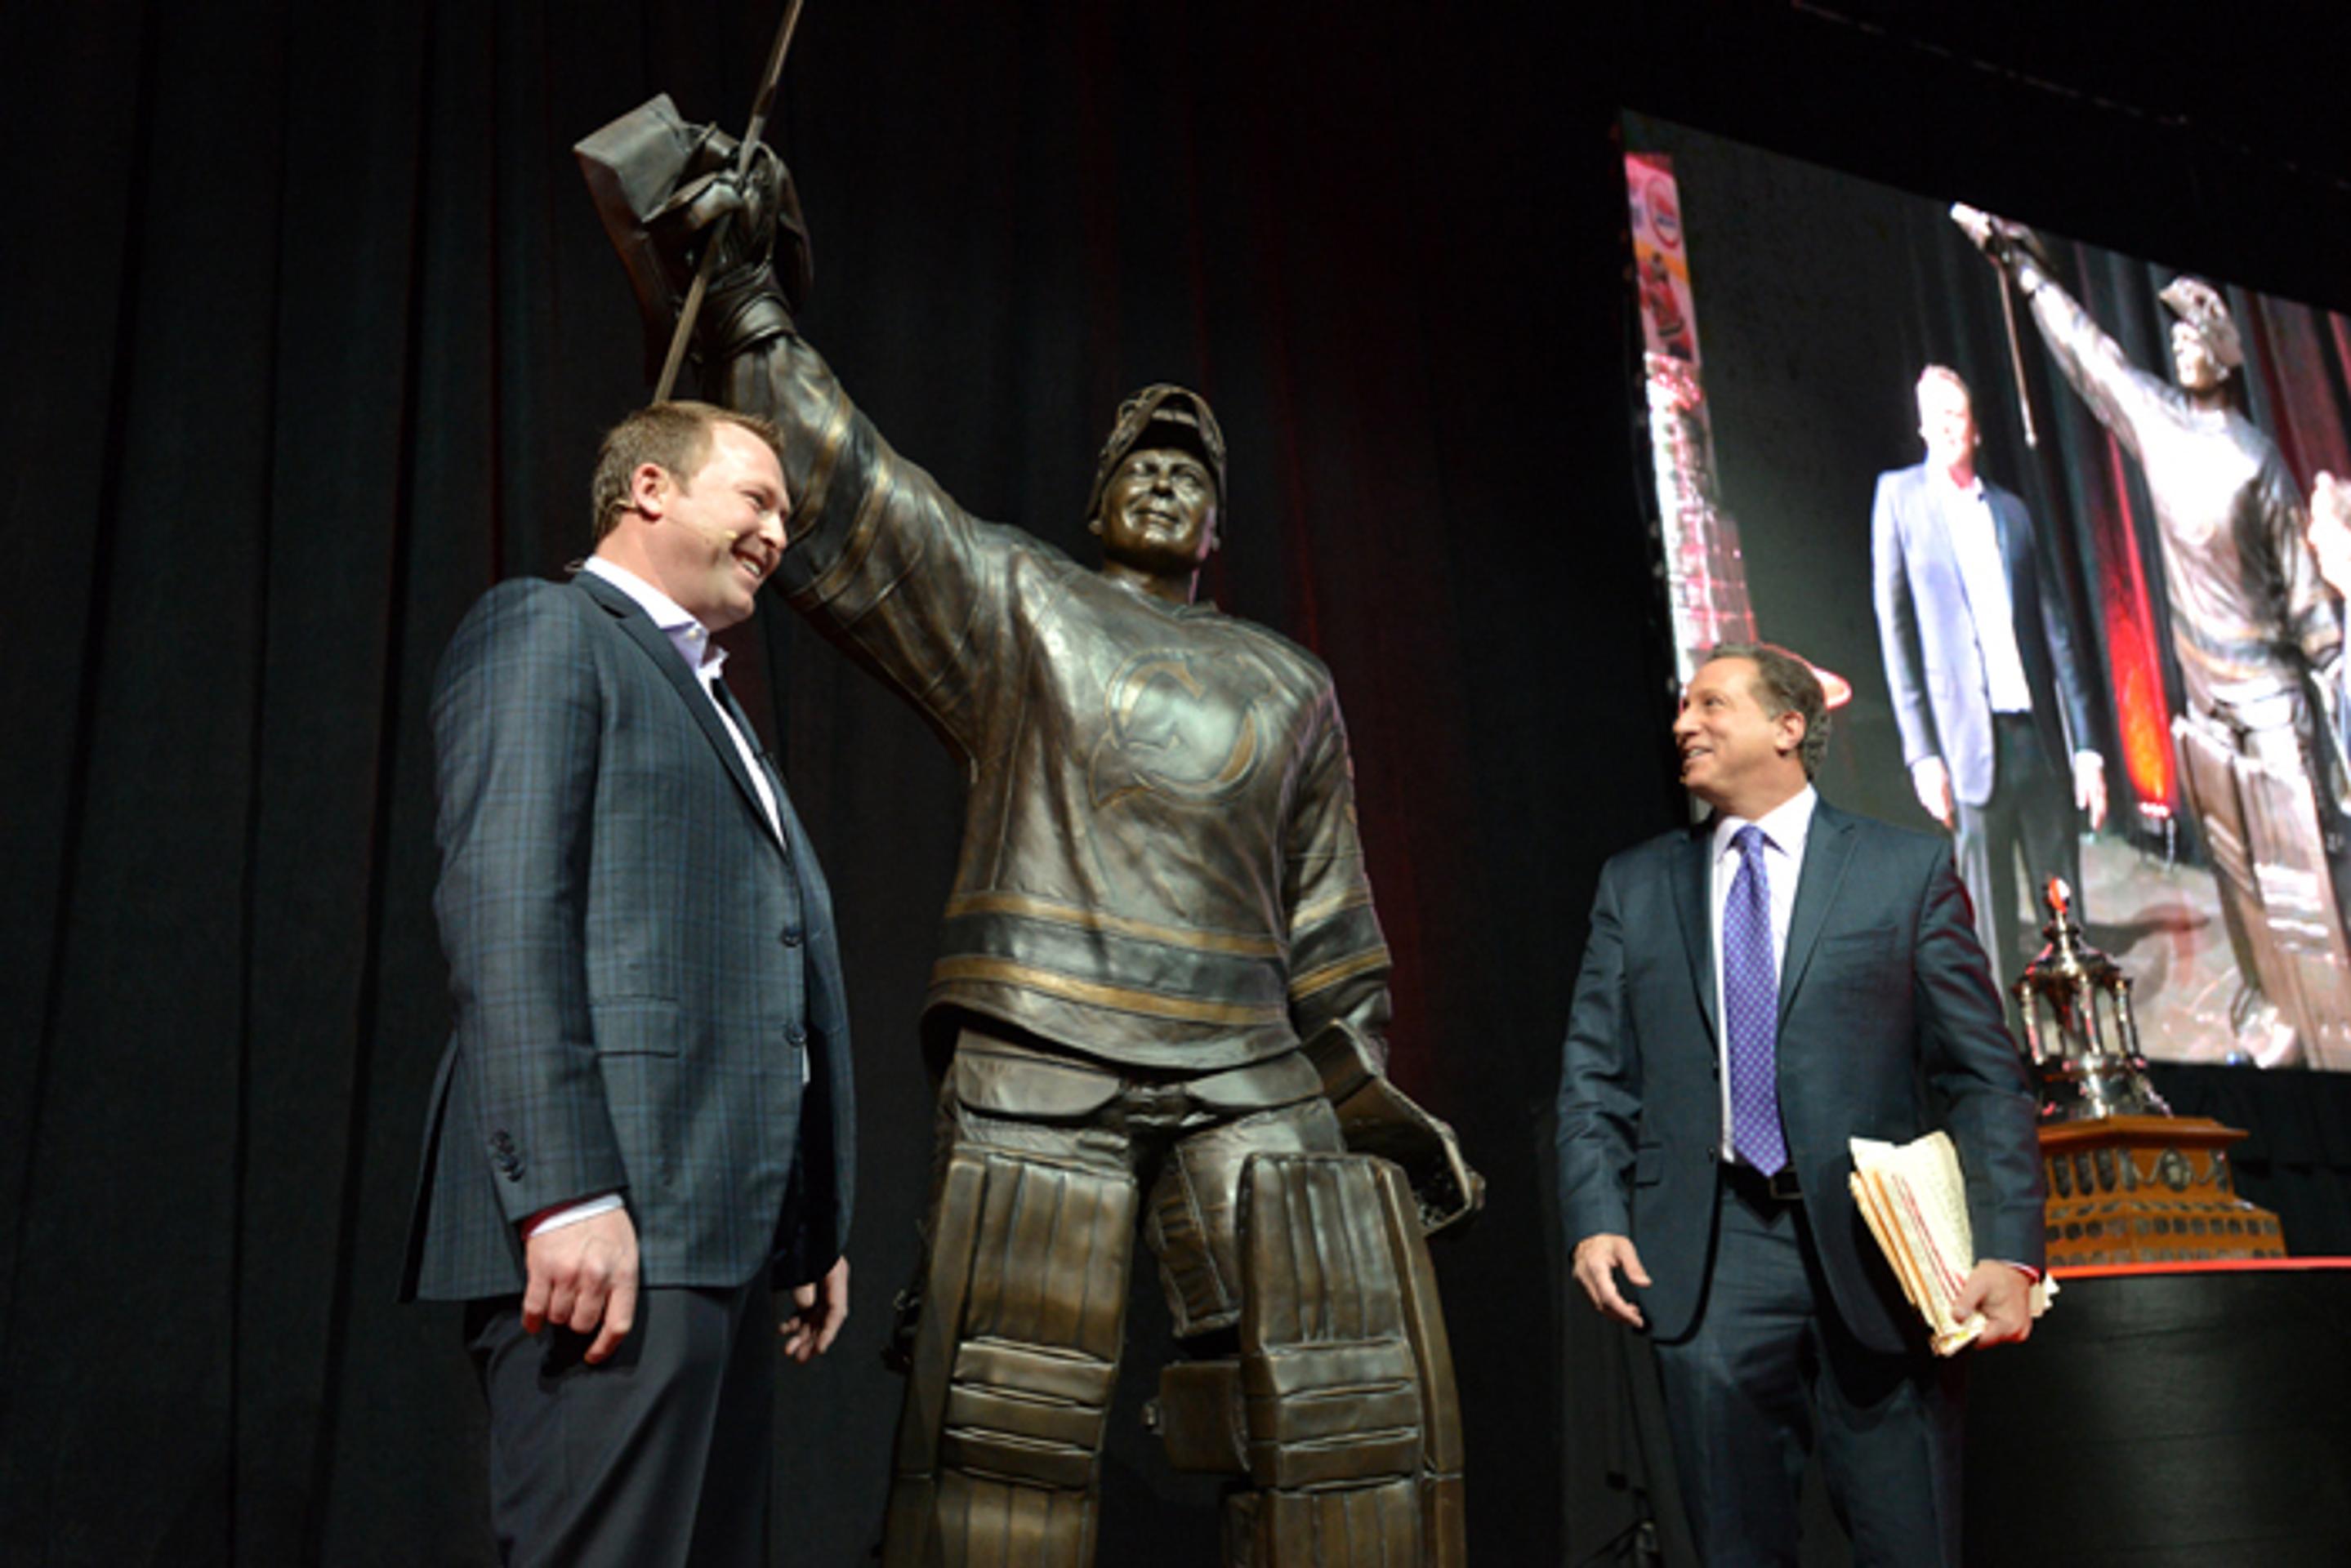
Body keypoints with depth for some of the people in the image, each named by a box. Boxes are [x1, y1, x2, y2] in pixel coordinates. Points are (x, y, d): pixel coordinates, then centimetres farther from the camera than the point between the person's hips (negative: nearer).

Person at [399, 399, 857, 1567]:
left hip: (723, 1230, 9)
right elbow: (501, 913, -13)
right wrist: (564, 1194, -21)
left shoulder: (710, 704, 27)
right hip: (613, 1222, -9)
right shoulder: (545, 628, 1)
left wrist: (809, 1229, 18)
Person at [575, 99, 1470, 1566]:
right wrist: (747, 307, -2)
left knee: (1349, 1394, -5)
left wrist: (1376, 1091, 17)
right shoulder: (1010, 598, 12)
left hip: (1245, 1075, 4)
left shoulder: (1289, 682, 21)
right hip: (1041, 1062, -3)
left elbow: (1329, 921, 21)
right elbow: (835, 483, 5)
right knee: (1013, 1430, -5)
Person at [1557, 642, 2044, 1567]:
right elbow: (1594, 1077, 10)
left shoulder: (1908, 871, 5)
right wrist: (1595, 1217, -5)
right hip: (1706, 1263, 2)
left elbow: (1983, 1075, 2)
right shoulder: (1634, 887, 12)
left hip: (1872, 1249, -1)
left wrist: (2009, 1249, -8)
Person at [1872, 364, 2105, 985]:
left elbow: (2056, 630, 12)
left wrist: (2085, 746, 6)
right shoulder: (1898, 496, 4)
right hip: (1970, 744, -3)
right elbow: (1894, 628, -1)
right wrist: (1922, 752, -7)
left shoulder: (2011, 509, 13)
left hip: (2040, 738, 3)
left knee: (2068, 915, 8)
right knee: (1992, 929, 0)